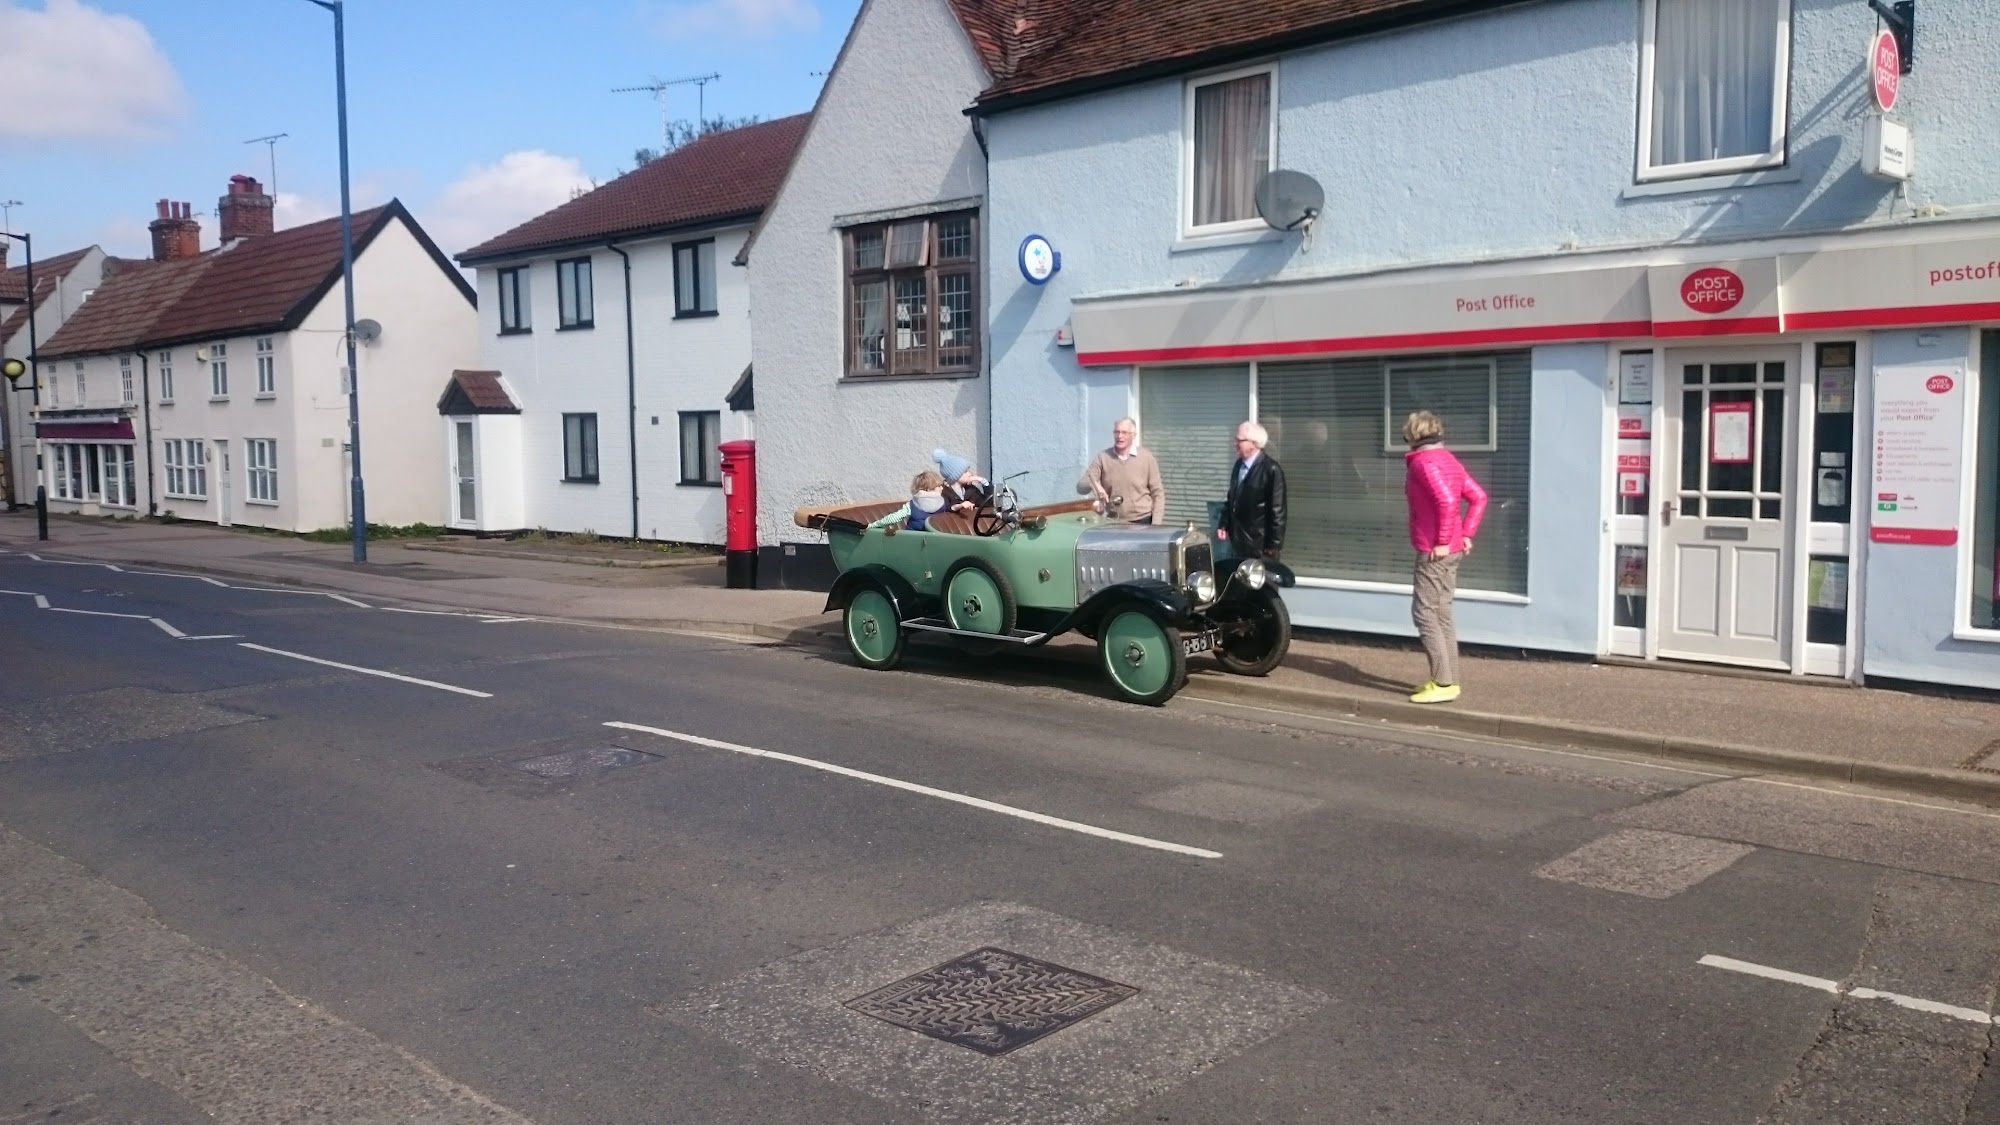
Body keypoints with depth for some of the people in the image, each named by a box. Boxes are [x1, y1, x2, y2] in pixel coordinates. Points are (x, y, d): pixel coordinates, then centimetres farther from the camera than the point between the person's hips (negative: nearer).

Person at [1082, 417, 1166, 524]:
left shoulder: (1147, 458, -1)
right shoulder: (1102, 458, 2)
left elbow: (1157, 493, 3)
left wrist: (1155, 525, -6)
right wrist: (1094, 484, -25)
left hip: (1142, 522, -1)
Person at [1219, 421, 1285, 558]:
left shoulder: (1271, 469, -16)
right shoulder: (1239, 464, 7)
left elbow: (1277, 509, -15)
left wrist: (1274, 543, -15)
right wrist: (1224, 525, 10)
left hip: (1260, 543, -7)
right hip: (1239, 539, 7)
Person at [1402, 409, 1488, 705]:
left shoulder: (1423, 462, -15)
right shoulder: (1448, 460, 13)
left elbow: (1447, 501, -27)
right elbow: (1478, 497, 14)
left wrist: (1442, 541, -20)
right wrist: (1466, 534, 12)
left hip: (1434, 552, -10)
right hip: (1452, 550, 10)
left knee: (1424, 614, -5)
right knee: (1441, 614, 15)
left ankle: (1443, 684, -5)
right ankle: (1449, 679, 20)